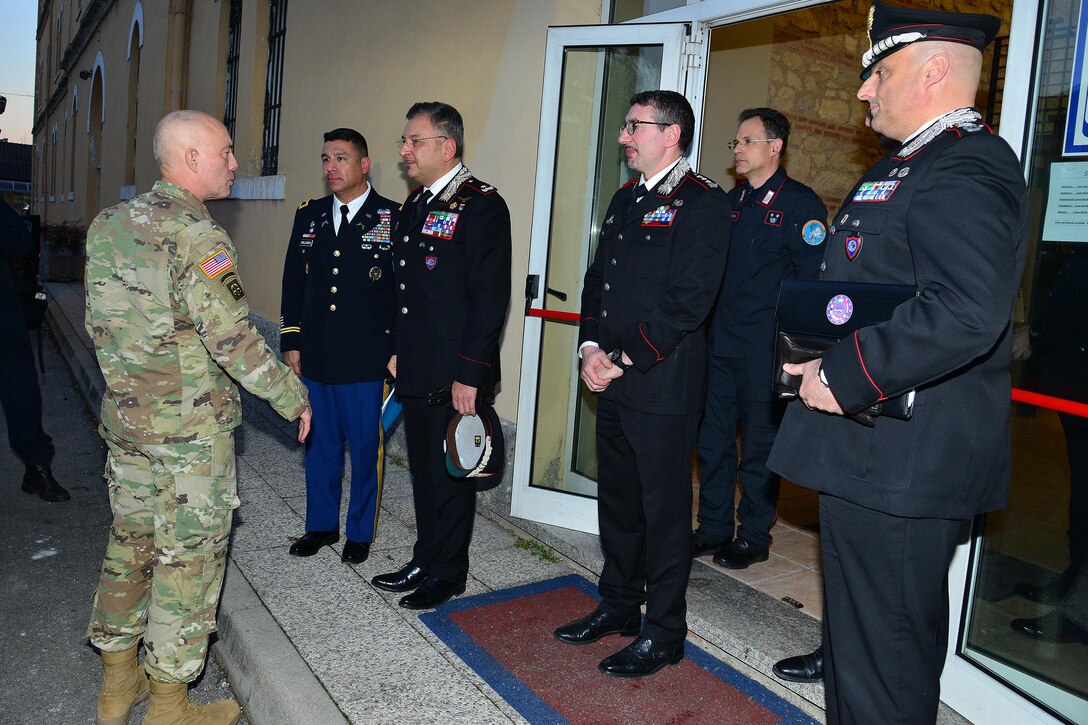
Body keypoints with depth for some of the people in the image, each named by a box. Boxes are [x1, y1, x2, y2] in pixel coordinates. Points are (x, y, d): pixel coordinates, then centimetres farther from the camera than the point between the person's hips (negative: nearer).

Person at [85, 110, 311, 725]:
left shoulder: (109, 224, 7)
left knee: (131, 542, 19)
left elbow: (99, 324, 12)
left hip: (124, 418, 8)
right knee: (189, 557, 5)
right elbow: (233, 338, -23)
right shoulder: (198, 238, -19)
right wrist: (294, 398, -12)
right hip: (190, 429, -8)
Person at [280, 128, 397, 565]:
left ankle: (360, 533, 25)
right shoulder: (309, 216, 10)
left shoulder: (392, 219, -5)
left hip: (366, 363, -4)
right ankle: (321, 524, 34)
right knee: (319, 444, 16)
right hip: (315, 359, 5)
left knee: (365, 449, 7)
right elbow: (293, 283, 14)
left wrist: (397, 352, -9)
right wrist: (291, 342, 10)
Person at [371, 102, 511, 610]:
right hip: (416, 372, 8)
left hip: (456, 376, -8)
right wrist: (398, 351, 17)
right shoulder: (414, 205, 15)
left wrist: (470, 374, -20)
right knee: (423, 471, 18)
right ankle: (424, 562, 34)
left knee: (450, 474, 5)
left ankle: (448, 574, 22)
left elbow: (491, 297, -18)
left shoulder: (481, 205, -13)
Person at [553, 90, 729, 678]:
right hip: (611, 382, 8)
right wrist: (590, 348, 1)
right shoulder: (625, 199, 17)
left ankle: (663, 633, 19)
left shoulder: (702, 203, -10)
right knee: (617, 499, 18)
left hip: (663, 383, -8)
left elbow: (689, 300, -18)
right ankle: (618, 606, 35)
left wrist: (625, 360, -16)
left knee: (664, 508, 3)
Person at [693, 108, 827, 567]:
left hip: (766, 348, -7)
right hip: (720, 341, 7)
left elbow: (813, 280, -10)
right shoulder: (732, 201, 15)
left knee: (759, 444, 4)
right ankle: (714, 527, 26)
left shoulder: (801, 204, -6)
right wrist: (707, 321, 11)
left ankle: (754, 536, 19)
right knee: (713, 438, 11)